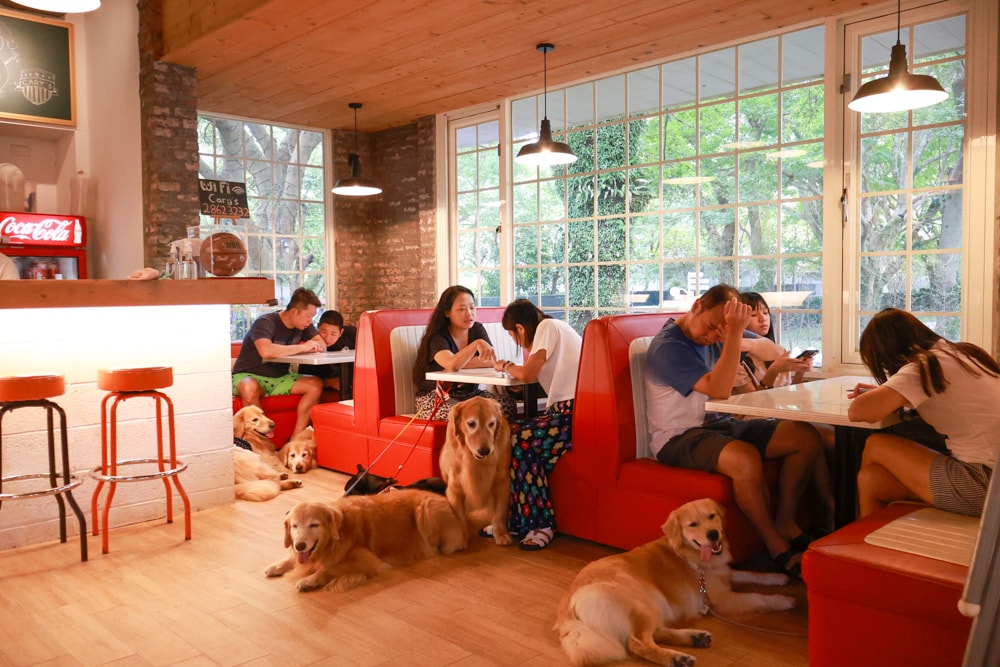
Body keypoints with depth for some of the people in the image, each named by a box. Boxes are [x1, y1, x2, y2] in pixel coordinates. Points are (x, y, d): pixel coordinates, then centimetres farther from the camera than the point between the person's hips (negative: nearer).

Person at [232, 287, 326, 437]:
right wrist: (301, 347, -29)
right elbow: (266, 351, -39)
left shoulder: (304, 326, 3)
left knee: (316, 384, -17)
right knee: (249, 388, -41)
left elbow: (322, 345, -6)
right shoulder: (265, 323, -20)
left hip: (279, 378, 6)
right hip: (249, 376, -6)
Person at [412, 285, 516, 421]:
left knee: (508, 404, -22)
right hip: (435, 398, -5)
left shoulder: (477, 329, 6)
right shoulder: (438, 338, -12)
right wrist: (476, 344, -39)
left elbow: (492, 361, -9)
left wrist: (459, 364, -17)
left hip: (469, 393, 5)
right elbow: (451, 365, -32)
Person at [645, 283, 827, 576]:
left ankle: (785, 521, 7)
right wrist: (734, 335, -28)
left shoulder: (713, 339, 9)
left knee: (806, 437, -4)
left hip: (720, 425, 9)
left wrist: (736, 338, -4)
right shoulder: (668, 346, -17)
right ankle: (775, 545, -14)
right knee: (746, 459, -38)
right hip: (679, 437, -9)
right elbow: (718, 389, -29)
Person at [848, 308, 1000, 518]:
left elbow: (858, 411, -21)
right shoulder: (962, 352, 11)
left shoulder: (922, 367, -14)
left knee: (875, 446, 2)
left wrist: (876, 398, 2)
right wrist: (883, 392, 17)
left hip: (981, 482, -8)